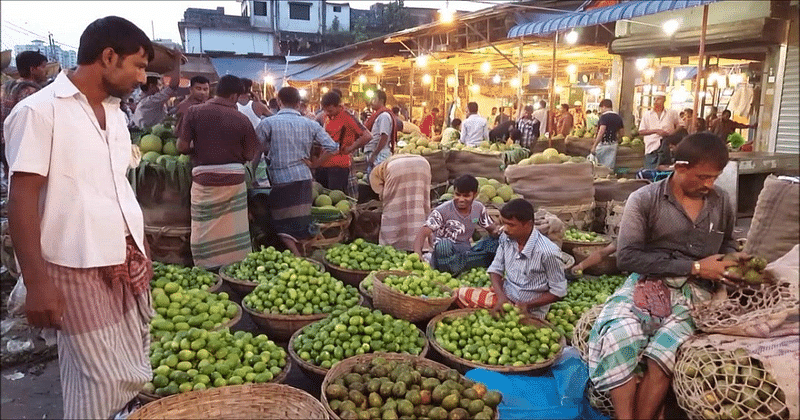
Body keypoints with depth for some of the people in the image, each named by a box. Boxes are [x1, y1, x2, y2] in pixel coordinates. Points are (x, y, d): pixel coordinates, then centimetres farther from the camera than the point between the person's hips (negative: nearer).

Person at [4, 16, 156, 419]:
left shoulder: (115, 112, 13)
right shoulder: (39, 111, -9)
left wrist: (141, 251, 10)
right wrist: (37, 283, -16)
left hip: (127, 261, 7)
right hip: (79, 268, -7)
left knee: (134, 376, 11)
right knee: (101, 383, 1)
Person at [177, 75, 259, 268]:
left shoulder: (195, 112, -4)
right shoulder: (242, 119, -4)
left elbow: (182, 147, -4)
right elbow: (250, 154, 2)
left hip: (204, 178, 0)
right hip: (234, 178, 1)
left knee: (204, 234, 8)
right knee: (235, 232, 11)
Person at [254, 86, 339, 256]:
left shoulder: (268, 123, -4)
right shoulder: (310, 124, 5)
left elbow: (256, 153, -2)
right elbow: (332, 147, 1)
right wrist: (313, 164, 9)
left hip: (281, 179, -4)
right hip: (304, 178, 4)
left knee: (283, 225, 4)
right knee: (301, 222, 15)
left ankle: (297, 256, -8)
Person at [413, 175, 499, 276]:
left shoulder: (479, 209, 5)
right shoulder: (443, 211, -10)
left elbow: (492, 229, 16)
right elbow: (423, 232, -20)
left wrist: (497, 232, -11)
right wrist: (417, 254, -40)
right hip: (446, 254, -5)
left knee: (495, 241, -19)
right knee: (443, 244, -38)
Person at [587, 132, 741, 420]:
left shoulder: (722, 203, 13)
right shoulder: (644, 200, -2)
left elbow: (727, 244, 32)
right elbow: (627, 257, -10)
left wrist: (733, 262, 7)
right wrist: (693, 267, -11)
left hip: (695, 293, 2)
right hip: (648, 283, -2)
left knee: (663, 353, -29)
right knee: (617, 341, -33)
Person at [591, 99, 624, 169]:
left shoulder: (604, 116, -12)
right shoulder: (618, 117, 11)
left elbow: (601, 131, -23)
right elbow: (621, 132, 17)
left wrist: (594, 146, -23)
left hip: (603, 144, -7)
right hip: (613, 144, 7)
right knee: (610, 167, 8)